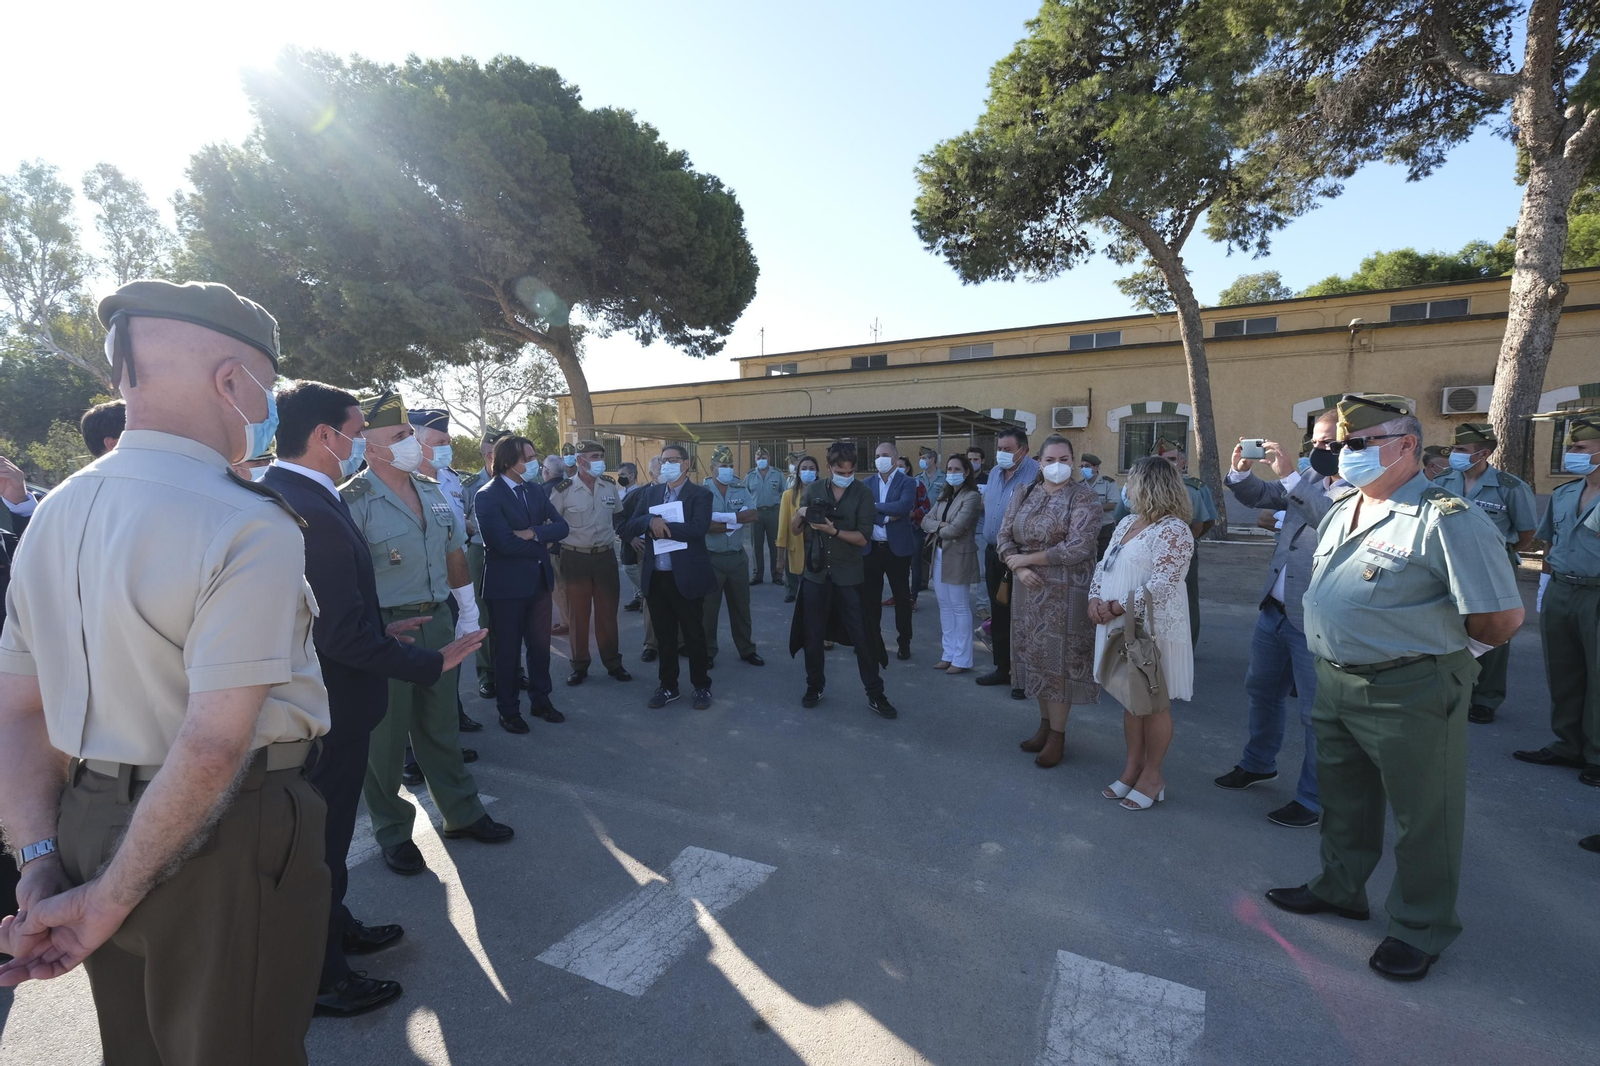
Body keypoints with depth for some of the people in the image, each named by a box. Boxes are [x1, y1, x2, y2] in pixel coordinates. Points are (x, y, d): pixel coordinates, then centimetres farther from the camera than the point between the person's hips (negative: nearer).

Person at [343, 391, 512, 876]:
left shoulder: (432, 490, 8)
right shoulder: (353, 501, -13)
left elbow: (454, 554, 13)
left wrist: (468, 612, 13)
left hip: (437, 622, 6)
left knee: (440, 725, 18)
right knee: (385, 735, 10)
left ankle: (462, 813, 32)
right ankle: (393, 832, 28)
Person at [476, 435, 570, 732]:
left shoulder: (536, 489, 6)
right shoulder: (488, 496, -14)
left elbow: (561, 526, -3)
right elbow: (505, 543, -23)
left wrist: (533, 533, -20)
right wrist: (542, 543, -10)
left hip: (539, 580, 6)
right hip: (507, 585, -5)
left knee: (540, 645, 14)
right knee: (508, 650, 9)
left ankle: (540, 701, 31)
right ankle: (508, 710, 24)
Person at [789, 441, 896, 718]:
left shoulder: (863, 493, -6)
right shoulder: (813, 490, 1)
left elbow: (863, 538, -12)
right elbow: (795, 530, 6)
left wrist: (834, 530, -26)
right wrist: (800, 514, -15)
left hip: (849, 575, -2)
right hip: (816, 573, 2)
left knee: (862, 636, 2)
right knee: (813, 635, 13)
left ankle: (875, 695, 15)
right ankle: (815, 686, 31)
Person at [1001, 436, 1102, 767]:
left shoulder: (1083, 496, -9)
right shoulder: (1023, 494, 7)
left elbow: (1078, 547, -19)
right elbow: (1005, 536, 5)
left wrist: (1027, 558, -13)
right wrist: (1018, 567, -14)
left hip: (1065, 593, -5)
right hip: (1028, 590, 5)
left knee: (1060, 659, 3)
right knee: (1035, 655, 13)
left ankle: (1057, 734, 18)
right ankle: (1045, 723, 30)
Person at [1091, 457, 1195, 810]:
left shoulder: (1173, 530, -16)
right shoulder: (1127, 522, 13)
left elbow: (1160, 585, -23)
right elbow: (1104, 564, 12)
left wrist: (1117, 607, -18)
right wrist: (1095, 599, -5)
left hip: (1152, 629, -8)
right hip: (1121, 628, 8)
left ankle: (1152, 776, 18)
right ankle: (1133, 767, 28)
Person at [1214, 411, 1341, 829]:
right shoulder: (1309, 478, 8)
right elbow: (1257, 496, 14)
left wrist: (1290, 475, -31)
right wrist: (1241, 471, -6)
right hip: (1275, 610, 8)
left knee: (1317, 713, 4)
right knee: (1262, 690, 22)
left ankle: (1314, 798, 19)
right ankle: (1259, 763, 41)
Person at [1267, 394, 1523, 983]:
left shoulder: (1448, 520, -19)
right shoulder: (1340, 512, 7)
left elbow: (1503, 616, -19)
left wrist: (1442, 649, -4)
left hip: (1409, 694, -8)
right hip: (1336, 684, 8)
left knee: (1421, 817, 10)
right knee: (1343, 796, 22)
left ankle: (1420, 929, 29)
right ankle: (1340, 887, 42)